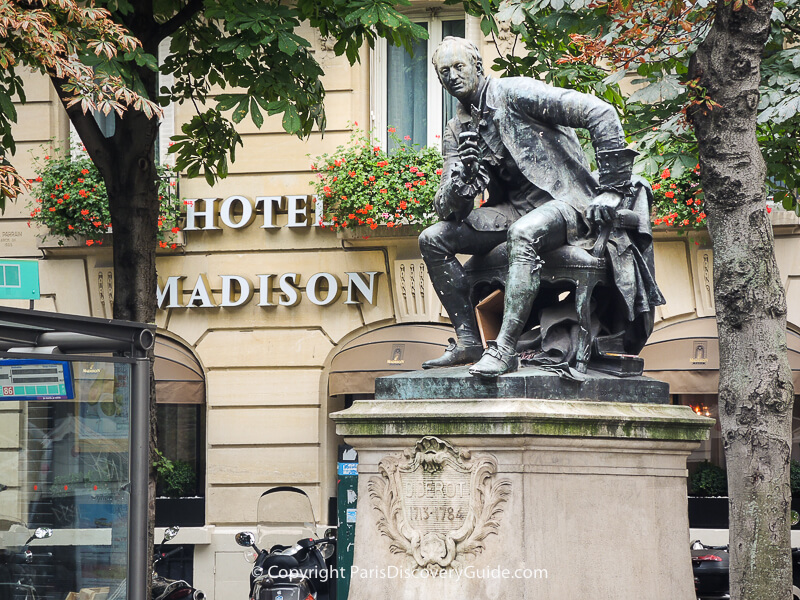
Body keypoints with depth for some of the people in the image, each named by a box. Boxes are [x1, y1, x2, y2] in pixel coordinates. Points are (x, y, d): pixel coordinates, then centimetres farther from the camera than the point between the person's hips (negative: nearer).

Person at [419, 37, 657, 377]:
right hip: (514, 209, 8)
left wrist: (611, 189, -19)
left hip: (563, 201, -8)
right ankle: (468, 342, -8)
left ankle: (505, 350, -41)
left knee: (523, 233, -40)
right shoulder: (457, 132, 12)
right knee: (433, 239, -5)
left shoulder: (514, 92, -9)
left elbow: (600, 114, -17)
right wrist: (461, 176, -19)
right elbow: (448, 209, 6)